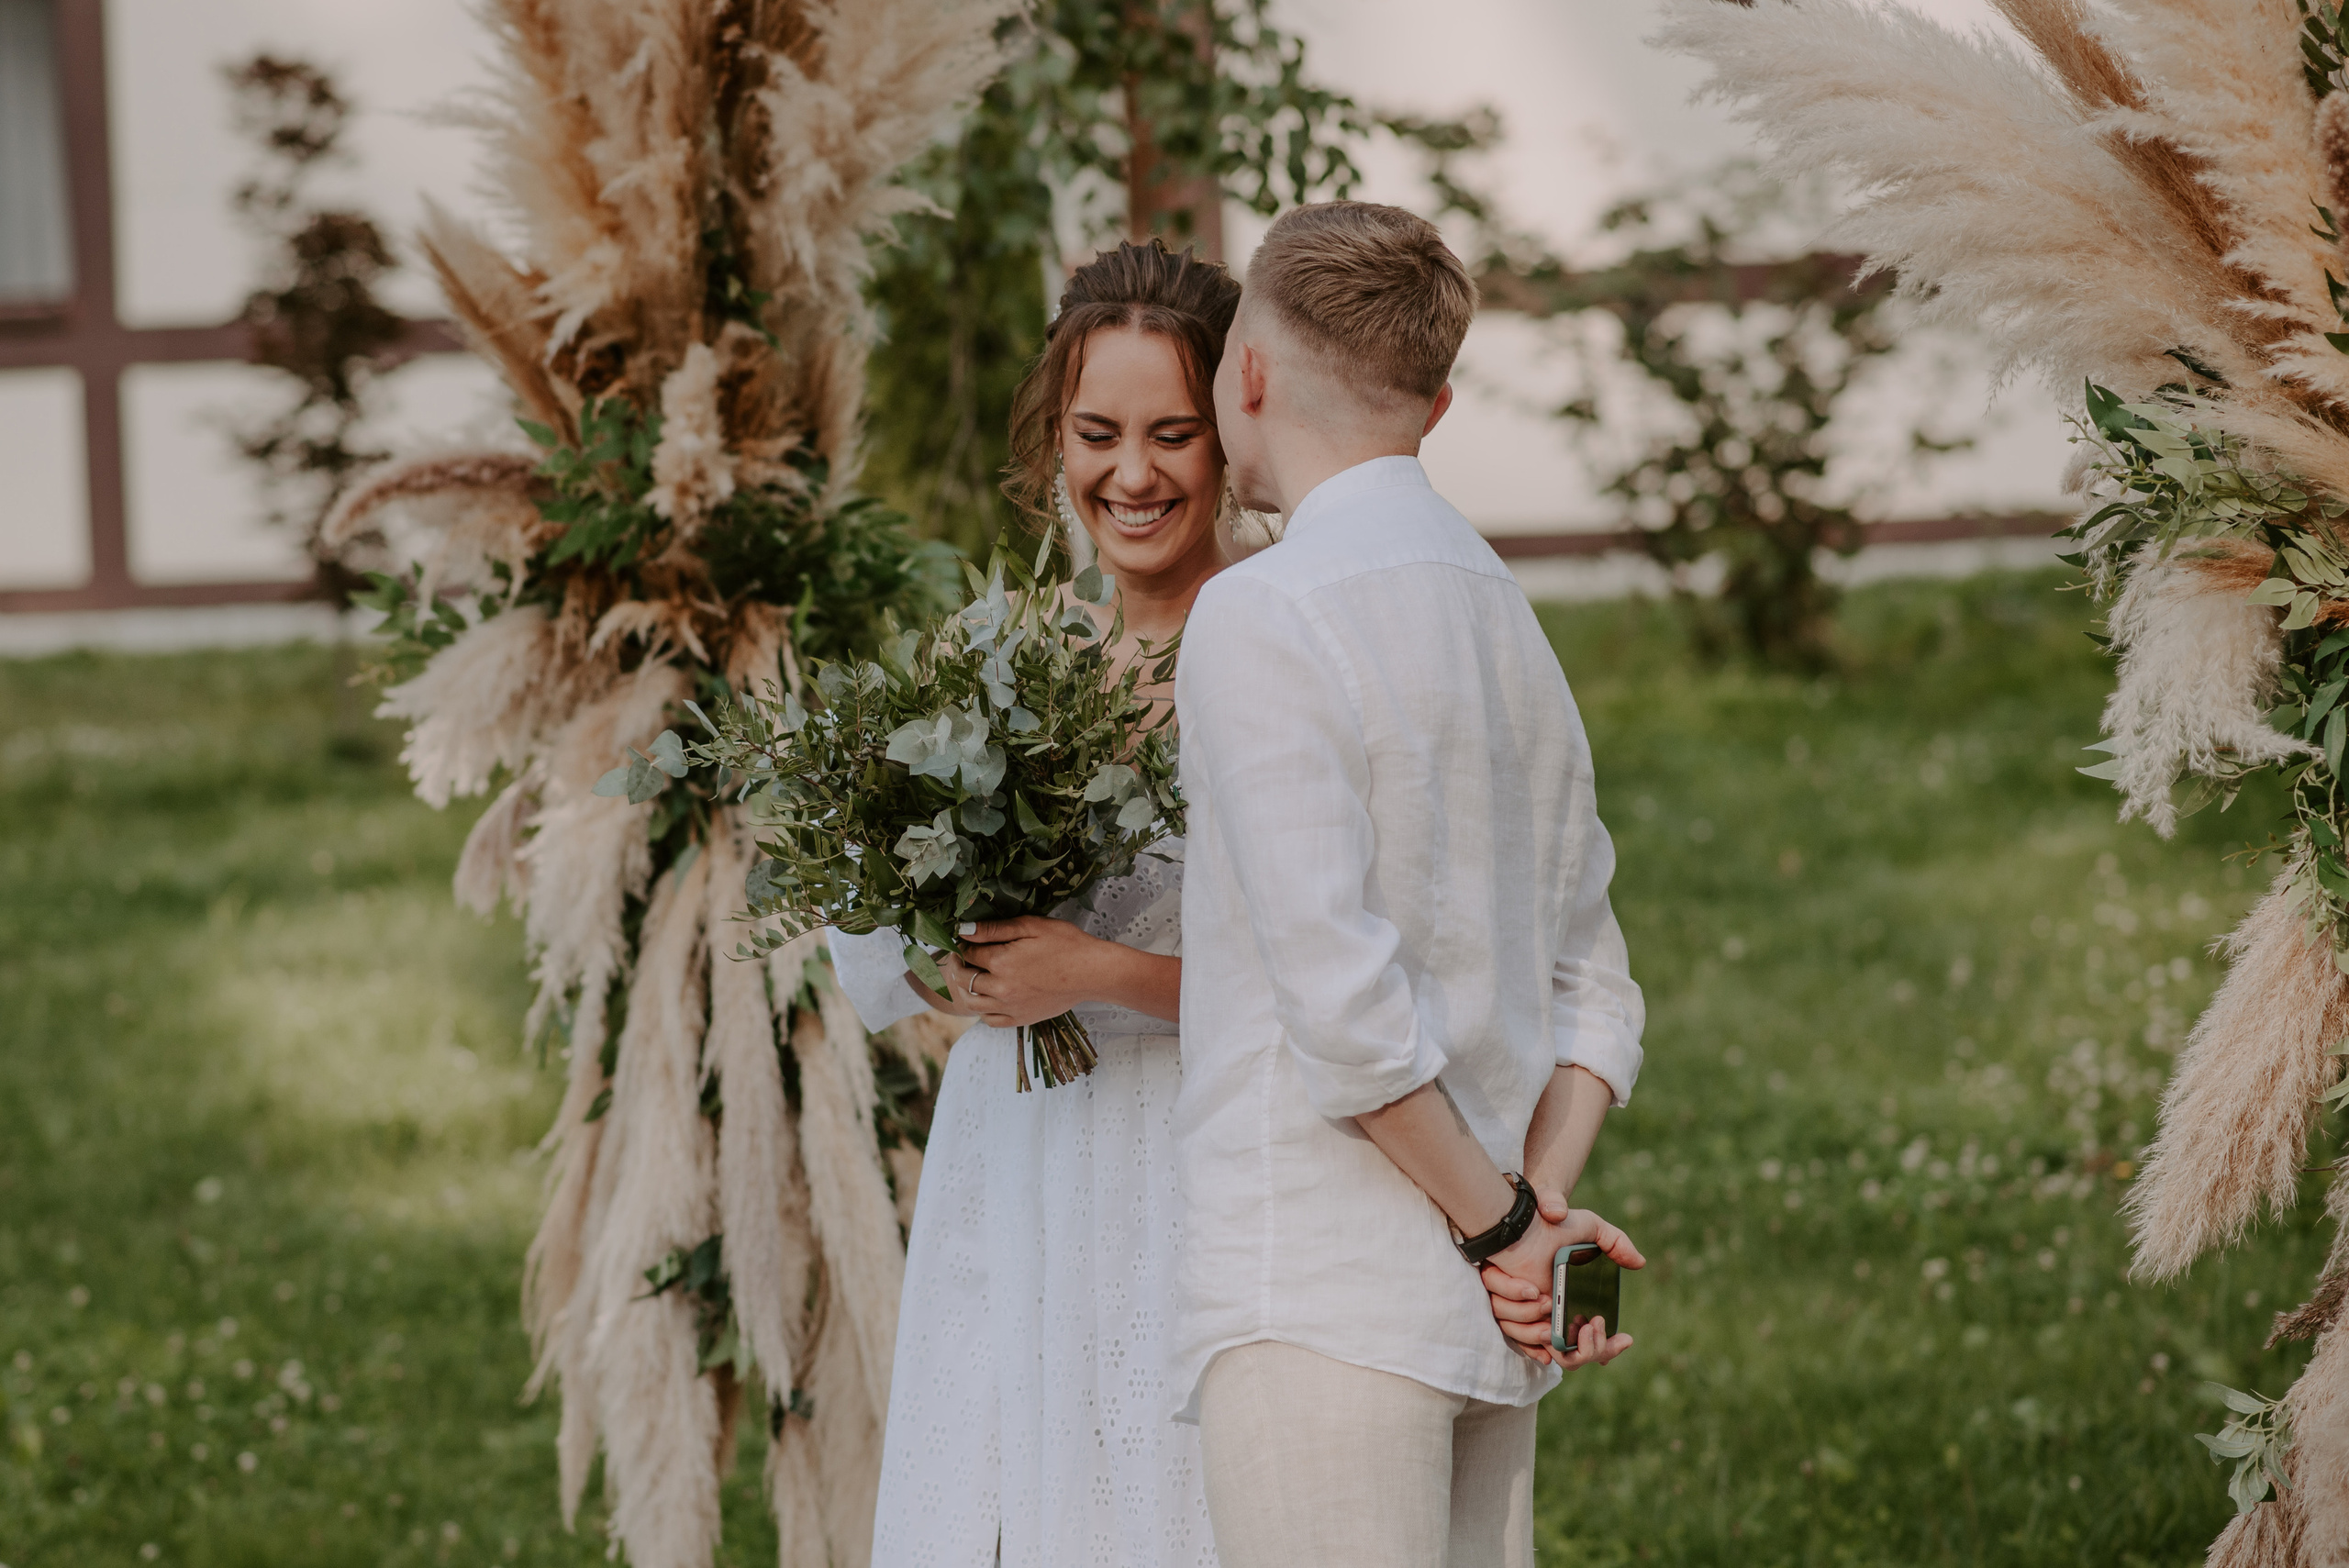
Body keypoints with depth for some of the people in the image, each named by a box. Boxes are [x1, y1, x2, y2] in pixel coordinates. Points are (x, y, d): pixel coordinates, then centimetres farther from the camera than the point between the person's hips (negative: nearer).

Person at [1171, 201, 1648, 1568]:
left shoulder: (1264, 619, -10)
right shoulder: (1507, 621, 17)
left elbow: (1341, 1001, -18)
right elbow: (1594, 989, 17)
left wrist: (1504, 1225, -7)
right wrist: (1536, 1209, 3)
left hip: (1319, 1301, -8)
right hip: (1479, 1317, 8)